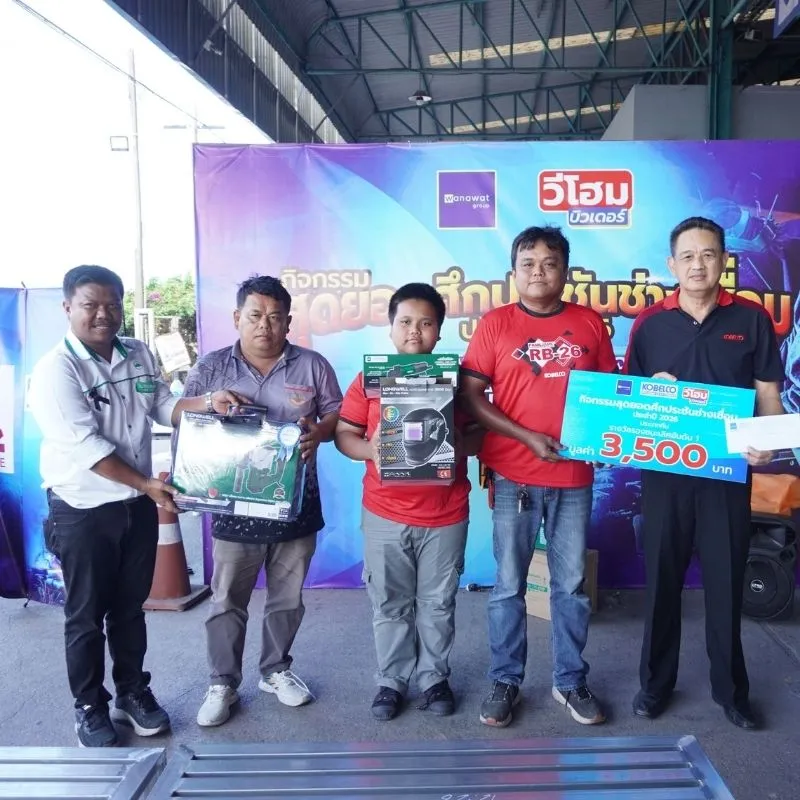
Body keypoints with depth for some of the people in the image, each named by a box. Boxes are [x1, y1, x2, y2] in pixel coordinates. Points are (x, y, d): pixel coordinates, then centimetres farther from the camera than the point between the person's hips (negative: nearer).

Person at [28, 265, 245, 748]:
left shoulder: (140, 355, 3)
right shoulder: (57, 370, -16)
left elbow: (164, 407, 9)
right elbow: (85, 445, -21)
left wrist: (208, 403, -10)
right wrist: (147, 484, -19)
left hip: (138, 507, 5)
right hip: (83, 511, -5)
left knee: (130, 607, 18)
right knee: (86, 616, 9)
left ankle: (134, 692, 34)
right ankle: (90, 707, 27)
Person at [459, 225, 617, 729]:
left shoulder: (590, 323, 6)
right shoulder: (495, 324, -1)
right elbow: (470, 396, -5)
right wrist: (528, 437, -13)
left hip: (574, 476, 2)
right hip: (512, 476, -2)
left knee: (571, 585, 11)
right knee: (509, 585, 8)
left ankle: (571, 682, 28)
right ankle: (505, 681, 24)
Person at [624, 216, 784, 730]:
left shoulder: (751, 319, 1)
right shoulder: (650, 323, 2)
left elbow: (769, 393, 1)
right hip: (665, 471, 1)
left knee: (726, 581, 9)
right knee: (662, 578, 10)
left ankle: (731, 687, 28)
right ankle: (657, 681, 26)